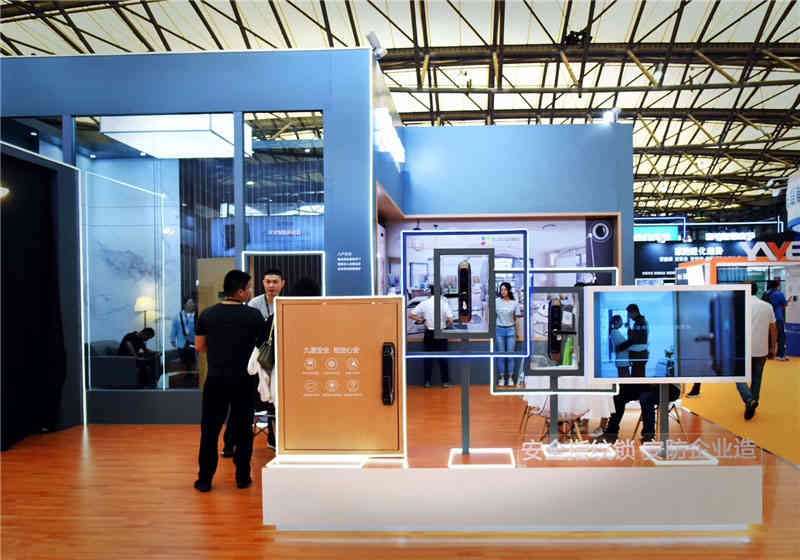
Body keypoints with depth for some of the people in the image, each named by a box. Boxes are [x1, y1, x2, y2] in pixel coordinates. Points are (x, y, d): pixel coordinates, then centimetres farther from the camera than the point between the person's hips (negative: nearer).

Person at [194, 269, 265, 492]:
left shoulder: (207, 314, 0)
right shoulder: (253, 315, -8)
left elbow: (199, 346, 7)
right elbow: (265, 344, 2)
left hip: (215, 379, 2)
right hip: (244, 380, -1)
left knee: (210, 429, 10)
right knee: (243, 429, 10)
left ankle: (205, 479, 13)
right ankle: (243, 477, 18)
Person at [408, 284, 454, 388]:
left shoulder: (424, 303, -4)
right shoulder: (444, 303, -8)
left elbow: (411, 315, -3)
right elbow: (450, 321, -13)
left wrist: (420, 320, 11)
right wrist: (447, 325, 8)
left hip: (429, 334, 1)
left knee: (428, 357, 10)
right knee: (442, 358, 10)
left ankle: (427, 381, 13)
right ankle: (445, 381, 14)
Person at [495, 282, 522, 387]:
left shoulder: (514, 303, 2)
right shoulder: (497, 302, 2)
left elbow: (517, 318, 6)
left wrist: (517, 332, 3)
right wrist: (493, 330, 3)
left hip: (510, 329, 0)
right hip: (499, 329, 0)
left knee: (510, 355, 2)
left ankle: (510, 378, 10)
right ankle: (501, 378, 11)